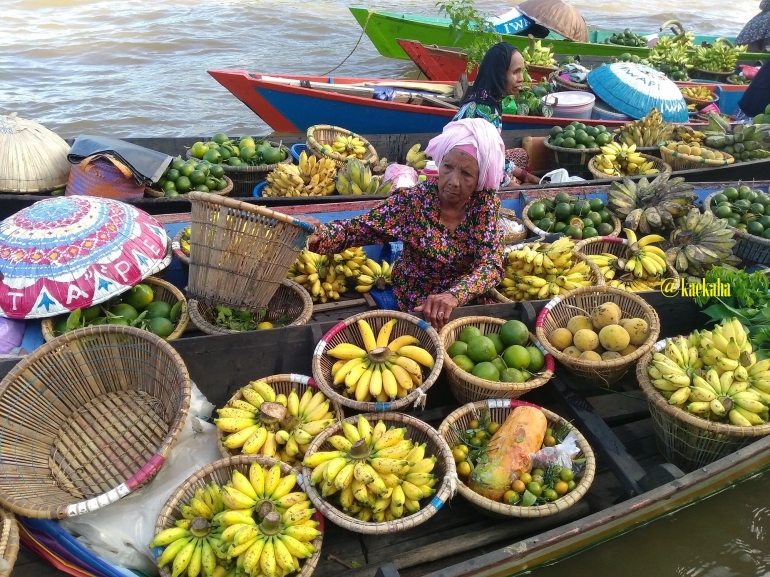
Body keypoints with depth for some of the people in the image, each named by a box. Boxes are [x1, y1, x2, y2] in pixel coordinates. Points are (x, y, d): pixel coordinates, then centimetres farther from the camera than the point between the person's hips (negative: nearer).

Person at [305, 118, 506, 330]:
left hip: (468, 301, 2)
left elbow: (491, 264, -19)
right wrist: (320, 234, -42)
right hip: (414, 304, -2)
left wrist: (454, 295, -38)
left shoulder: (486, 201, -12)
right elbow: (360, 228, -20)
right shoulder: (413, 200, -16)